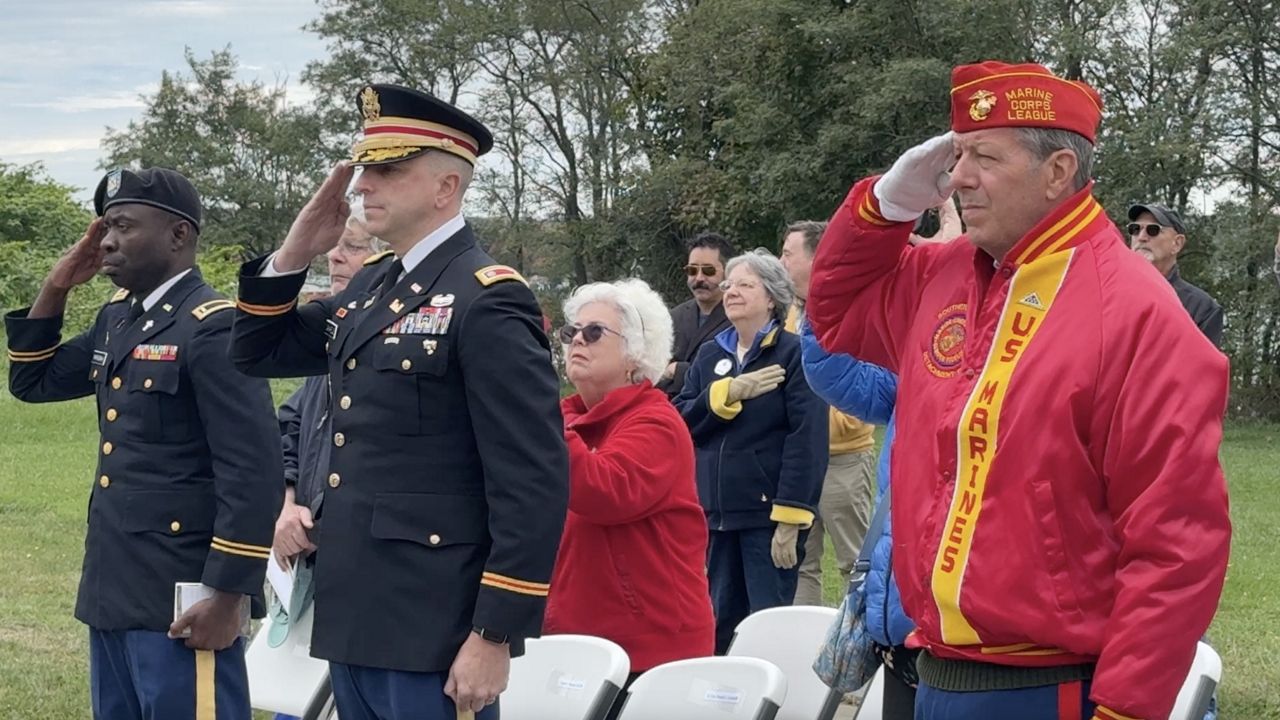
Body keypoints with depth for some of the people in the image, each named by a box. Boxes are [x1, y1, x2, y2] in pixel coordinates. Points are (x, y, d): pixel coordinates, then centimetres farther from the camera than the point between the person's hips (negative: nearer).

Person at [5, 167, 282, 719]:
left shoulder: (214, 328, -14)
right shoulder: (117, 319, 14)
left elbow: (252, 472, -18)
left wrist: (227, 598, -20)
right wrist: (57, 287, 10)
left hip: (182, 600, -9)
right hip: (112, 591, 9)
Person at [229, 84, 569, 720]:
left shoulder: (487, 301, -14)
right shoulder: (372, 286, 12)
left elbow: (534, 485, -18)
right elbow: (256, 353, 23)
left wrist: (494, 637, -20)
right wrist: (295, 253, 7)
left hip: (432, 635, -9)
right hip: (356, 619, 9)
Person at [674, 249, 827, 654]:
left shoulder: (794, 354, -7)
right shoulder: (710, 355, 13)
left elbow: (807, 440, -14)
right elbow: (681, 420, 3)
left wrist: (791, 518, -19)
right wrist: (727, 393, -13)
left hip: (769, 514, -6)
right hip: (718, 513, 6)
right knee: (722, 626, 11)